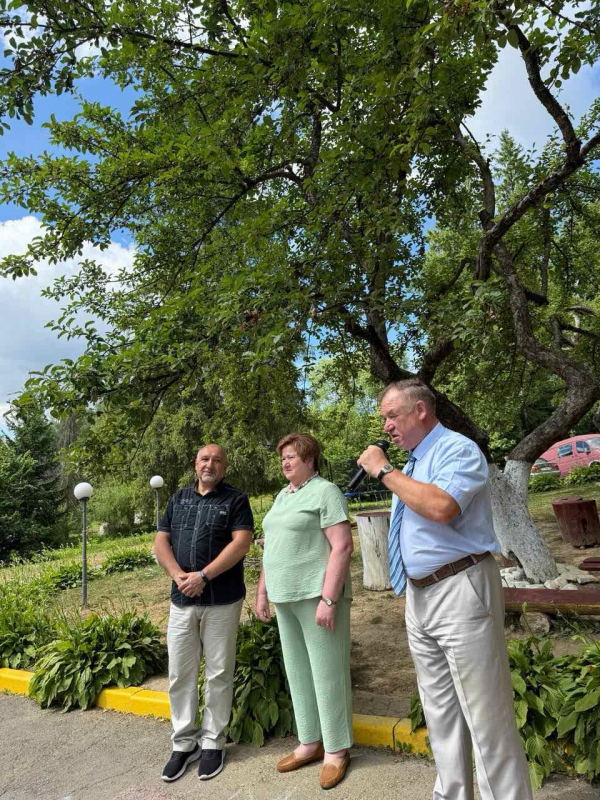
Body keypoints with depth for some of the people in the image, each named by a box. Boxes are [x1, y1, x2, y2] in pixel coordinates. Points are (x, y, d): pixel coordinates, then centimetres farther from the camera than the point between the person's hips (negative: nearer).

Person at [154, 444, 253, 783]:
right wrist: (179, 575, -10)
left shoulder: (236, 499, -3)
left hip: (222, 600, -3)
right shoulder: (180, 498, 10)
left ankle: (213, 743, 24)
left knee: (219, 673, 7)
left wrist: (203, 576, -18)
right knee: (180, 673, 10)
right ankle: (184, 743, 27)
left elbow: (242, 542, -13)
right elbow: (161, 541, 6)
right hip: (181, 600, 4)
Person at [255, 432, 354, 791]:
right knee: (298, 672, 17)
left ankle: (337, 750, 21)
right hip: (286, 597, 8)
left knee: (327, 673, 4)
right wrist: (263, 591, 16)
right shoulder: (283, 495, 14)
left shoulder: (326, 492, -11)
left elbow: (342, 546, -18)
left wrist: (328, 599, -22)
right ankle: (310, 742, 32)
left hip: (317, 595, -8)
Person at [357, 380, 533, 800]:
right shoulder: (410, 464, 14)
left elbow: (441, 507, -32)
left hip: (460, 591, -9)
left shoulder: (458, 449, -13)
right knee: (440, 710, 18)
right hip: (419, 594, 9)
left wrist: (384, 471, -22)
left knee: (485, 712, 1)